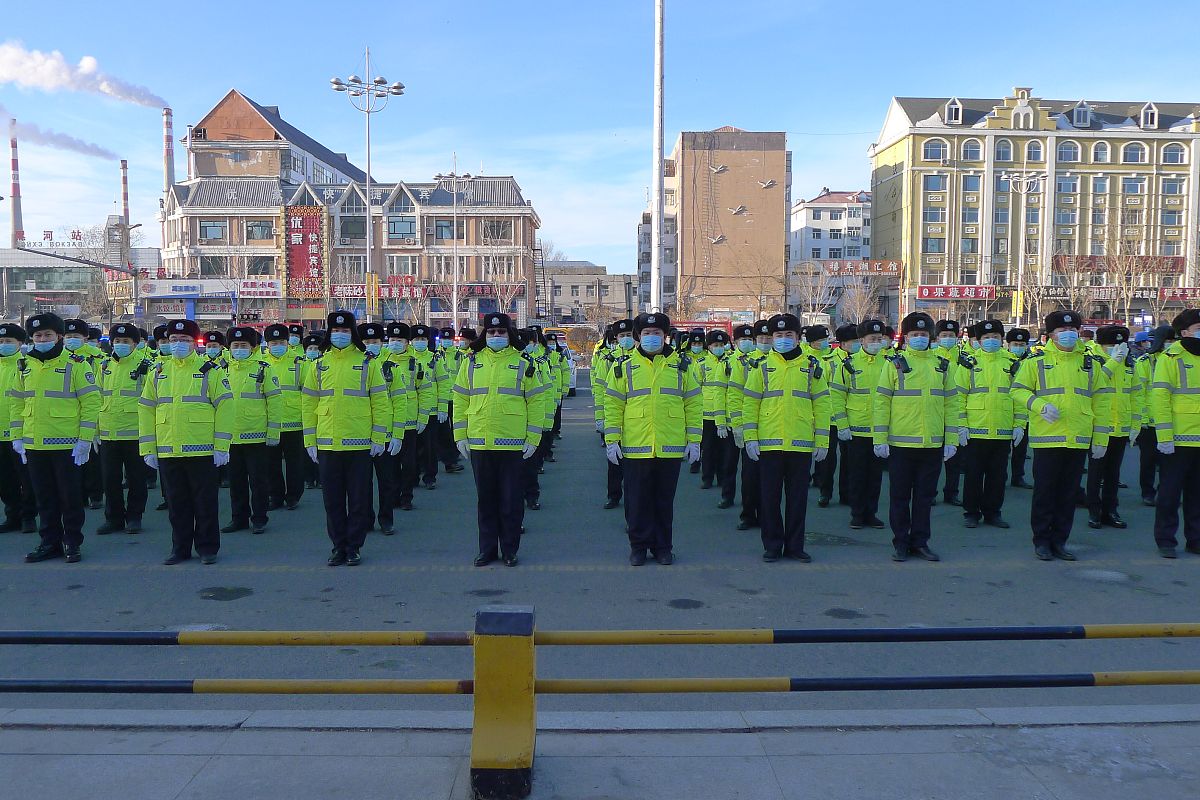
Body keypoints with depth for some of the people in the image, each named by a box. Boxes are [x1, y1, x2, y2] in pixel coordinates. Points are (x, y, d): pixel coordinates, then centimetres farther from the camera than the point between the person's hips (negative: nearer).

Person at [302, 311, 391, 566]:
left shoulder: (367, 364, 1)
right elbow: (309, 405, 10)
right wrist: (310, 441, 6)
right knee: (332, 499, 8)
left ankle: (354, 547, 15)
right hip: (327, 444, 2)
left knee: (359, 498, 4)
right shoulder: (319, 365, 8)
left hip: (359, 443, -2)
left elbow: (381, 402, 0)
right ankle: (338, 546, 20)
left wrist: (379, 438, -5)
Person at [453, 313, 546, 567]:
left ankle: (510, 550, 16)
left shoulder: (523, 363, 2)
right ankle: (487, 549, 20)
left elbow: (536, 402, 2)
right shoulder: (472, 362, 7)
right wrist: (460, 435, 4)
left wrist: (533, 438, -3)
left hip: (513, 443, -2)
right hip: (479, 442, 2)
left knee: (511, 500, 4)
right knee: (485, 499, 10)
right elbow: (460, 401, 10)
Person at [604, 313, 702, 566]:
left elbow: (693, 405, 6)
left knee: (664, 500, 9)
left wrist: (694, 440, 1)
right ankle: (639, 546, 19)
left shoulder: (681, 367, 6)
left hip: (671, 448, 1)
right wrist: (612, 440, -2)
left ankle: (663, 547, 21)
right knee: (637, 500, 5)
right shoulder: (625, 369, 4)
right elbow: (613, 407, 4)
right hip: (635, 448, 0)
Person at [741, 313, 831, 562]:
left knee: (798, 497, 7)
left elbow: (821, 404, 6)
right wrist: (750, 438, -4)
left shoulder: (812, 366, 6)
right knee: (769, 497, 5)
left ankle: (795, 546, 18)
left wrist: (822, 441, 1)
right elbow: (750, 403, 3)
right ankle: (772, 546, 16)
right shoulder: (762, 366, 4)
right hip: (769, 443, 0)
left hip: (801, 444, 0)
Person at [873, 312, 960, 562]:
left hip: (932, 445, 3)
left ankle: (920, 542, 21)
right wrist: (880, 440, -8)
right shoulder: (895, 365, -1)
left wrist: (951, 440, 4)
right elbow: (881, 403, -3)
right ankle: (901, 544, 16)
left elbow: (950, 404, 10)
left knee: (925, 496, 10)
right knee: (900, 496, 5)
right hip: (900, 444, -3)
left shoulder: (942, 365, 8)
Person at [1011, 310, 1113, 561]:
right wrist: (1040, 406, -18)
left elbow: (1101, 402, 11)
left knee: (1068, 493, 9)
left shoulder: (1090, 364, 10)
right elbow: (1018, 390, 0)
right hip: (1047, 437, -3)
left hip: (1079, 439, 3)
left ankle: (1059, 541, 19)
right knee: (1044, 491, 2)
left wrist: (1101, 437, 7)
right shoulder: (1036, 361, 0)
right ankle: (1042, 541, 14)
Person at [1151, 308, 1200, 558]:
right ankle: (1165, 540, 11)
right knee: (1170, 491, 2)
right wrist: (1164, 437, -16)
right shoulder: (1170, 358, -6)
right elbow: (1160, 398, -11)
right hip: (1179, 439, -5)